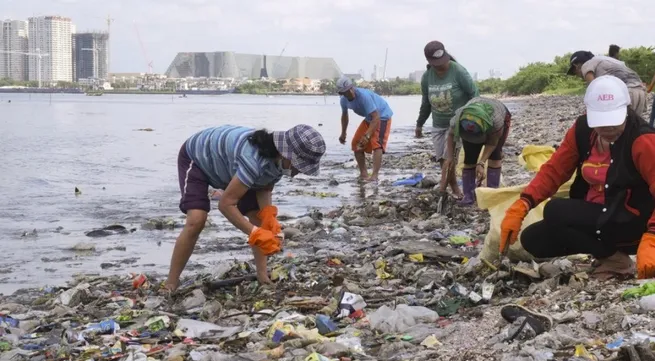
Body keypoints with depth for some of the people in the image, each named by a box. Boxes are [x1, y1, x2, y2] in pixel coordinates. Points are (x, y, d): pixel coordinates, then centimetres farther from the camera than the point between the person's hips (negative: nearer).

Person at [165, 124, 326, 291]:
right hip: (196, 158, -8)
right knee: (196, 221, -23)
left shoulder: (279, 158, -19)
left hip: (225, 165, 8)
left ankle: (263, 277, 4)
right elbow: (226, 203, -40)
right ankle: (170, 284, -13)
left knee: (258, 217, -3)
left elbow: (264, 188, -5)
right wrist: (256, 234, -42)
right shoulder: (254, 161, -45)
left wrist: (268, 215, -24)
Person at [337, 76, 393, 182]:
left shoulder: (364, 96, -35)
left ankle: (374, 176, -36)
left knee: (376, 144, -26)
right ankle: (363, 174, 15)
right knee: (356, 144, 4)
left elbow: (376, 118, -39)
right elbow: (344, 115, 12)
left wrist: (367, 135, -46)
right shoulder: (344, 100, -11)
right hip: (369, 119, 8)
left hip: (382, 116, -8)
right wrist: (343, 133, 13)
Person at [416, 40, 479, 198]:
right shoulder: (427, 77, -4)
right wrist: (419, 124, 18)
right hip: (438, 124, 5)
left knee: (449, 157, -14)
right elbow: (426, 102, 11)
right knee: (442, 159, 3)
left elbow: (474, 94, -14)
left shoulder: (458, 71, -19)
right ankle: (455, 190, 15)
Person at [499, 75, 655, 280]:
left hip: (630, 222, -7)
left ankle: (615, 259, -8)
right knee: (532, 240, -2)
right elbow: (554, 170, -3)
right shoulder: (582, 130, -2)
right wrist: (520, 207, -17)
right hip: (593, 217, 7)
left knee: (555, 212, -25)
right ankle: (607, 247, 7)